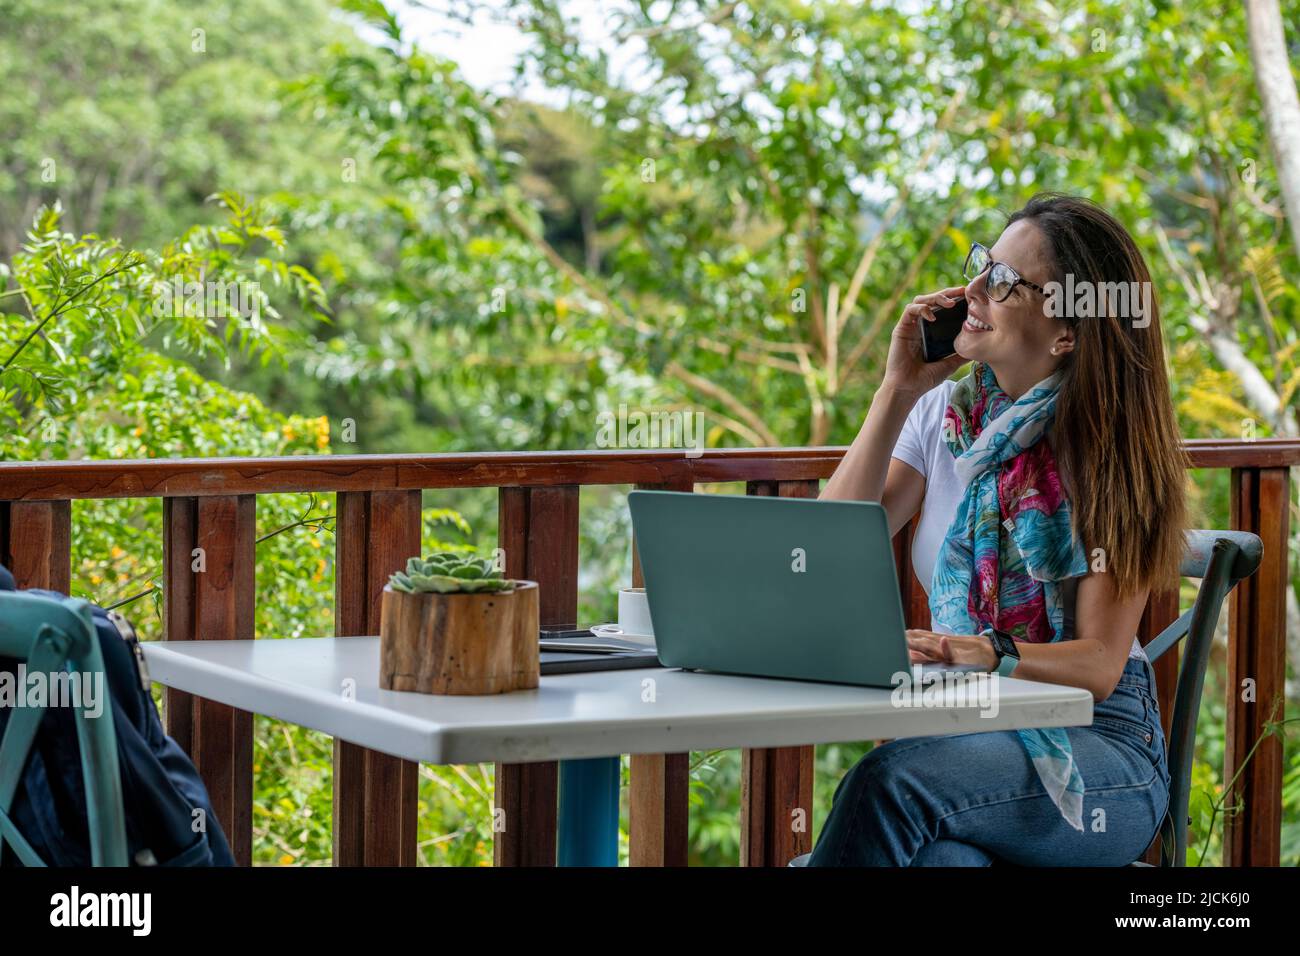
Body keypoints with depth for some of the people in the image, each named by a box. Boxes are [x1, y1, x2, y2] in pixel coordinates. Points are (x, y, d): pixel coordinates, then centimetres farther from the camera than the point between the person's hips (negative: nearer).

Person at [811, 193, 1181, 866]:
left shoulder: (1110, 448, -5)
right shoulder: (943, 414, 8)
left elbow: (1100, 663, -11)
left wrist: (987, 653, -32)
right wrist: (896, 392, -6)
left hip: (1093, 747, -2)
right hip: (962, 740, 3)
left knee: (891, 780, -33)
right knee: (939, 854, -36)